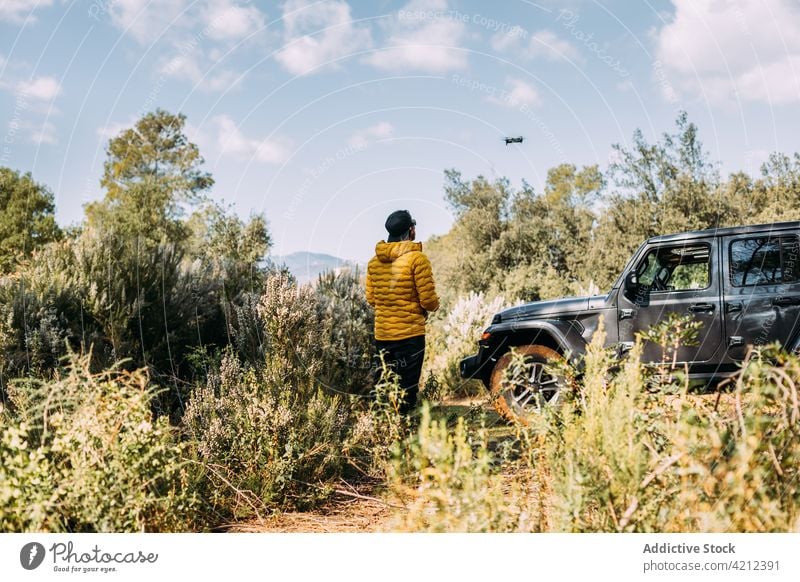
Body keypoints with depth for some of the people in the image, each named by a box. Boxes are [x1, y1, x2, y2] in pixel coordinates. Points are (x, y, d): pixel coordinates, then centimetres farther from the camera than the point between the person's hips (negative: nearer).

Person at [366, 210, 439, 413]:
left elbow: (370, 298, 10)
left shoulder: (375, 260, 5)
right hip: (410, 333, -5)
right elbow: (429, 300, -11)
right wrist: (433, 306, 10)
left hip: (382, 334, 5)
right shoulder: (417, 258, -12)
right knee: (406, 389, 2)